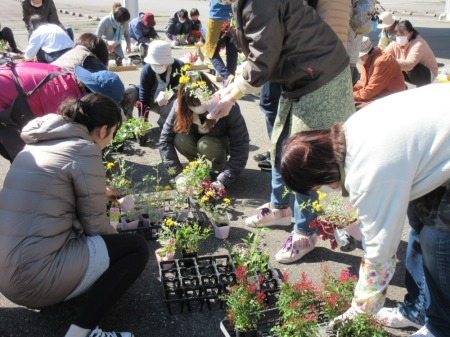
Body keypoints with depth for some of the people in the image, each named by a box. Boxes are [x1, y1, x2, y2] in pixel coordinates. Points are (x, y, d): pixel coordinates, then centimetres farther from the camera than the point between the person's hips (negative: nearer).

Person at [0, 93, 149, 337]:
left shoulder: (38, 142, 12)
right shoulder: (84, 150, -13)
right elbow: (95, 225, -8)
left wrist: (99, 193, 40)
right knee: (137, 248, 1)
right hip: (35, 277, -9)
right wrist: (116, 237, 14)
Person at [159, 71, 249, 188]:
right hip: (197, 138, 3)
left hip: (222, 142, -3)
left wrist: (223, 181, -39)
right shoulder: (180, 106, -27)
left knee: (205, 145, -34)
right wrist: (178, 173, -32)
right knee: (180, 140, -29)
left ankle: (222, 168, -3)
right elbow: (165, 140, -24)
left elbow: (240, 148, -32)